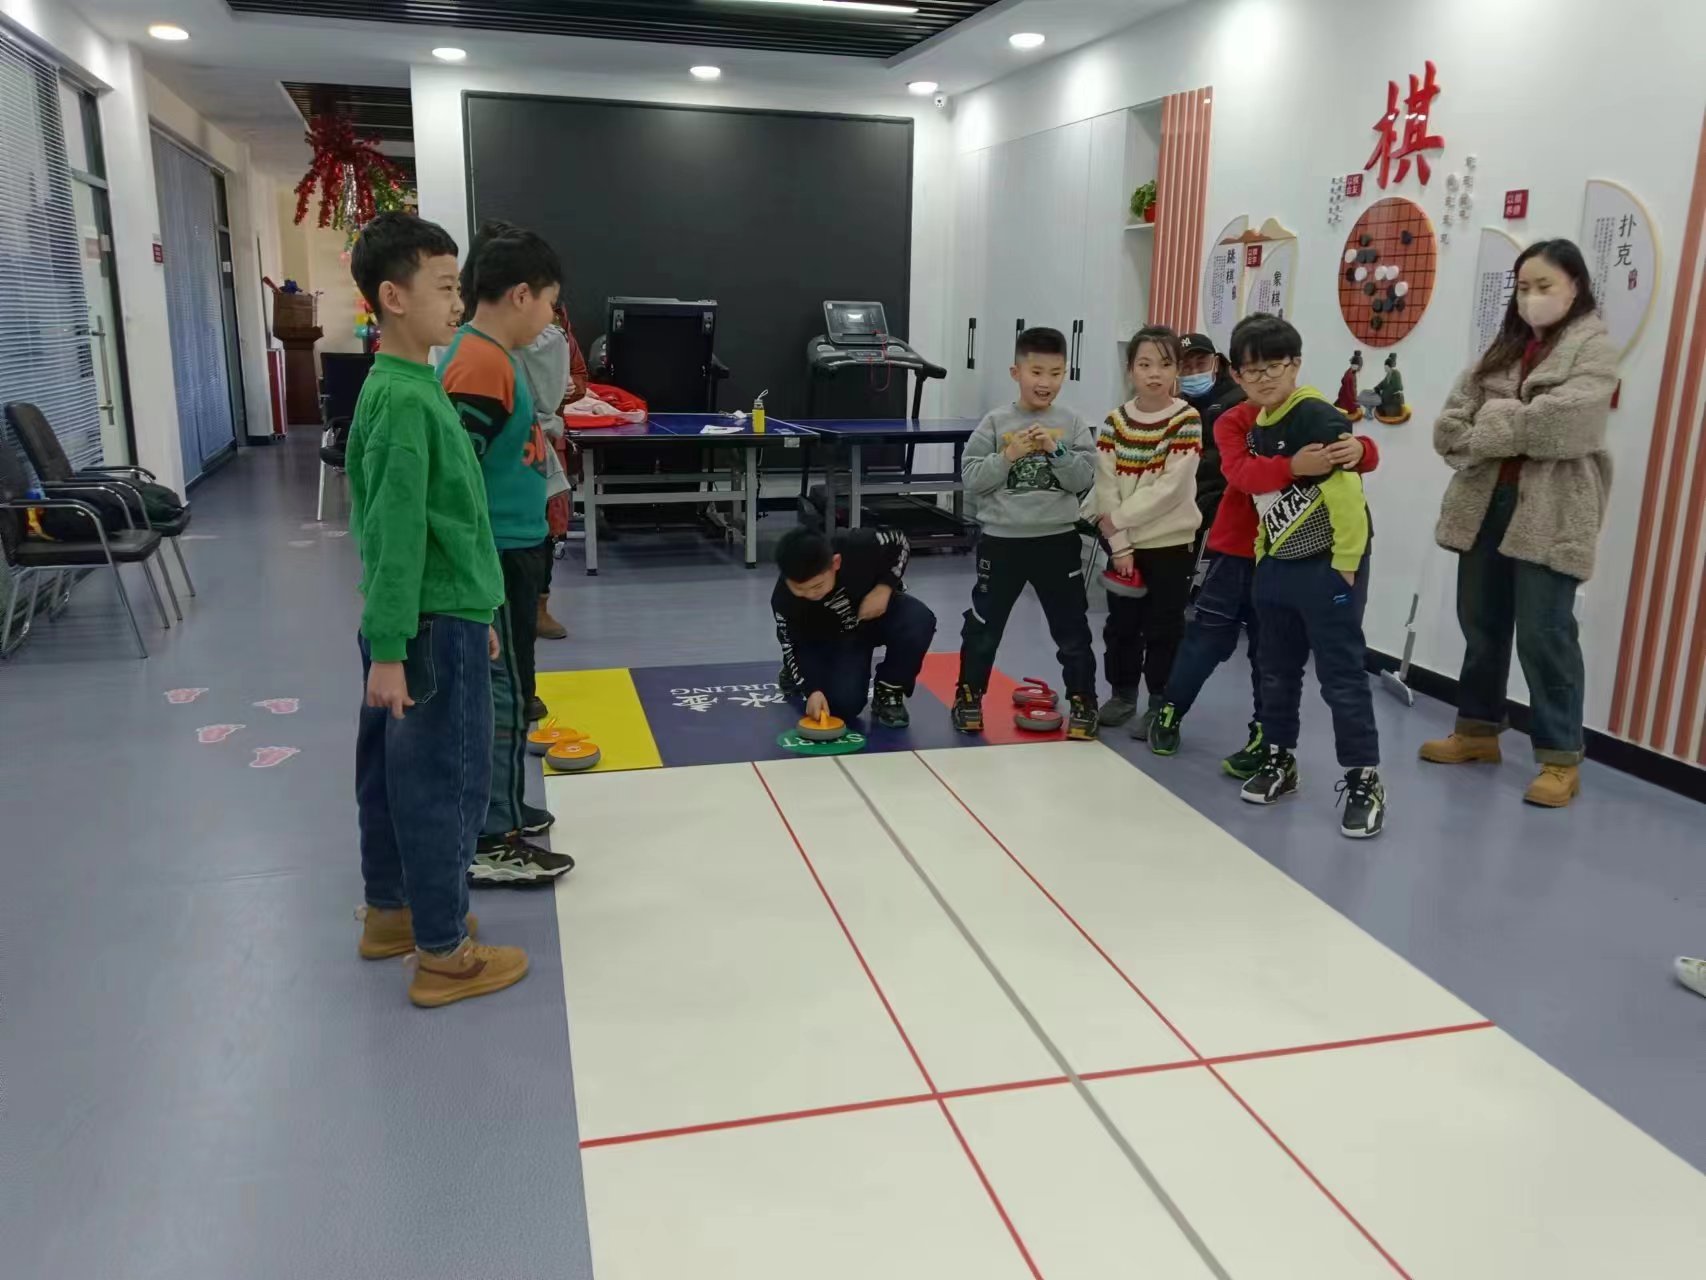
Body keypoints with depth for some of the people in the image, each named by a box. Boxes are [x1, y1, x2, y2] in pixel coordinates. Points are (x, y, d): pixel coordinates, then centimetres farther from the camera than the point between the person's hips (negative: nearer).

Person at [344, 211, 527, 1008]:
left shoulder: (405, 387, 11)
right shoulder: (406, 400, -19)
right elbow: (396, 535, -22)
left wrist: (474, 615, 21)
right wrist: (390, 647, -22)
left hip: (434, 615, 10)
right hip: (434, 625, -10)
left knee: (394, 771, 19)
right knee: (444, 784, 0)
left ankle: (390, 911, 34)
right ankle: (443, 956, 12)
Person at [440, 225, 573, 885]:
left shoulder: (489, 355, 10)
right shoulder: (481, 364, -20)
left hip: (511, 552, 10)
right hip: (497, 560, -10)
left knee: (501, 692, 19)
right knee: (503, 696, -1)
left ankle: (495, 808, 32)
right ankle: (494, 843, 10)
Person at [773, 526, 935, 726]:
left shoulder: (857, 547, -35)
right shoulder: (784, 599, -32)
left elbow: (898, 543, -13)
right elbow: (794, 646, -17)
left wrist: (884, 587, -27)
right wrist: (812, 689, -31)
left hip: (880, 606, 1)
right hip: (835, 638, 0)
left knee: (919, 621, -34)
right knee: (843, 705, -19)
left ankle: (889, 693, -9)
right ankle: (796, 676, 17)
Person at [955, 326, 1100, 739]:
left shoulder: (1072, 424, 0)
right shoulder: (995, 423, -4)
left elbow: (1085, 478, -6)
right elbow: (971, 478, -6)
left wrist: (1056, 450, -17)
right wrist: (1009, 456, -17)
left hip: (1058, 540, 1)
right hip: (1002, 540, -1)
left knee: (1072, 628, 8)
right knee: (983, 626, 10)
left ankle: (1083, 703, 22)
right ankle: (968, 696, 26)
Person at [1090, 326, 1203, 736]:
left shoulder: (1187, 421, -10)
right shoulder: (1114, 423, 1)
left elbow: (1171, 489, -18)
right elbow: (1105, 489, -5)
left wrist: (1118, 518, -16)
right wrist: (1118, 544, -12)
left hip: (1172, 543, -3)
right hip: (1124, 543, 4)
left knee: (1164, 628, 3)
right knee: (1121, 623, 13)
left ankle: (1160, 705, 15)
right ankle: (1122, 694, 29)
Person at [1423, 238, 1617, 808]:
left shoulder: (1594, 346, -2)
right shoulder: (1505, 345, 16)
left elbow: (1563, 422, -19)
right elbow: (1450, 421, 6)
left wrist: (1492, 426, -7)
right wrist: (1495, 437, -12)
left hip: (1551, 511, -6)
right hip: (1483, 501, 6)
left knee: (1544, 633, -6)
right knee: (1480, 622, 13)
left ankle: (1561, 757, 5)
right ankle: (1478, 729, 28)